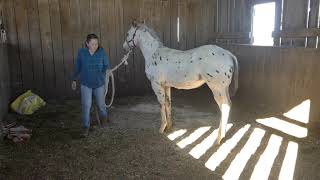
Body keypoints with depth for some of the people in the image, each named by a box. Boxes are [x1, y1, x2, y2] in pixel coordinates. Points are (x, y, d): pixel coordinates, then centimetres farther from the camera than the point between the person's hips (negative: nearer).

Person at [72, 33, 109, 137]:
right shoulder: (81, 52, -10)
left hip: (99, 83, 0)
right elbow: (77, 67, 2)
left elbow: (106, 65, 0)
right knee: (86, 105, -3)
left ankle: (103, 117, 46)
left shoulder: (101, 52, -12)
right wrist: (74, 80, 7)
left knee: (101, 103, 15)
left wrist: (103, 73, -17)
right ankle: (86, 127, 11)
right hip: (85, 83, 0)